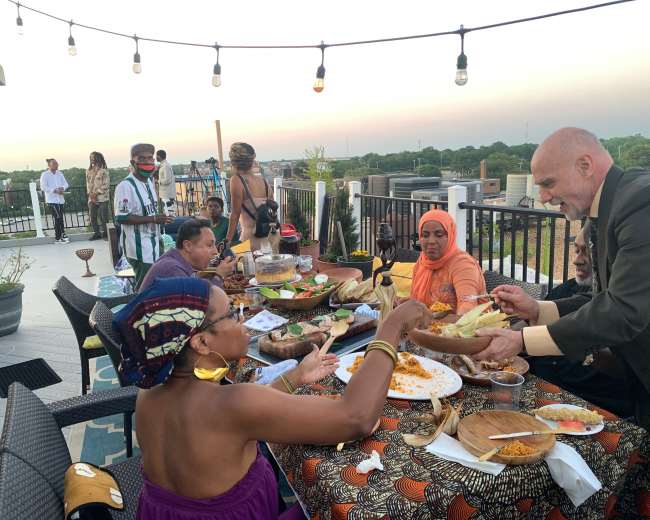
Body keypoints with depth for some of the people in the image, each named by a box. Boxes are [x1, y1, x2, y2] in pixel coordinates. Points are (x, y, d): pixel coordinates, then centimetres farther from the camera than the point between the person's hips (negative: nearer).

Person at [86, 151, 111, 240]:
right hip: (92, 198, 5)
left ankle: (105, 233, 9)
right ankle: (96, 233, 17)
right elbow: (88, 183, 12)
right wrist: (90, 194, -3)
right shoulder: (89, 170, 11)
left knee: (104, 217, -1)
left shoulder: (104, 170, -6)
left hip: (102, 198, -5)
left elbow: (106, 185, -9)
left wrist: (96, 193, -12)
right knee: (93, 217, 7)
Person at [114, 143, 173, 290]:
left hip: (153, 244, 9)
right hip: (138, 248, -8)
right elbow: (122, 217, -23)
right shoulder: (125, 186, -17)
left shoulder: (149, 182, 11)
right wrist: (154, 219, -24)